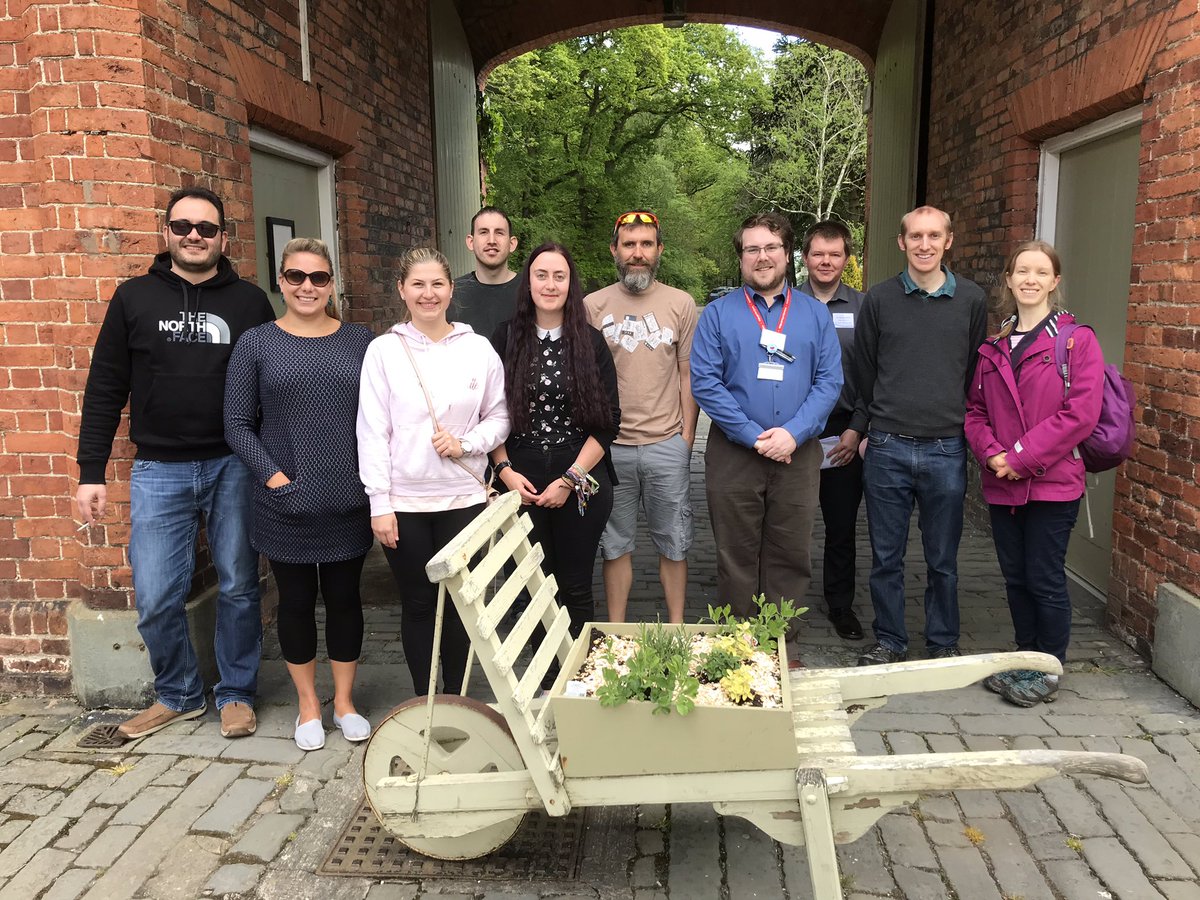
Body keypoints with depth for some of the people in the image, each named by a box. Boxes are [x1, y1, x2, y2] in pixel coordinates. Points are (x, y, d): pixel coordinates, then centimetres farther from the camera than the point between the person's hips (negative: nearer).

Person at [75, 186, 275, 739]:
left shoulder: (249, 302, 6)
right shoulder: (134, 299, 6)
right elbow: (105, 389, 6)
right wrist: (91, 474, 1)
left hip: (233, 467, 0)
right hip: (158, 471, 1)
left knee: (238, 588, 8)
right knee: (156, 599, 3)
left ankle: (237, 693, 25)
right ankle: (178, 694, 25)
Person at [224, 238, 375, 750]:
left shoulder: (360, 342, 4)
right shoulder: (256, 344, 0)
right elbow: (238, 425, -1)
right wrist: (273, 476, -11)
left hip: (348, 504, 1)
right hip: (285, 505, -1)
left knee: (344, 597, 11)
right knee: (296, 601, 11)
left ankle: (344, 702, 29)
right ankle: (308, 707, 29)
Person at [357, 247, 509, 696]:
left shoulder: (478, 348, 2)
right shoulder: (383, 350, -2)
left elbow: (499, 417, 8)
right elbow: (372, 432, -3)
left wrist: (466, 443, -11)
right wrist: (379, 503, -7)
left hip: (463, 497, 1)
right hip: (403, 500, -1)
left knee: (458, 601, 9)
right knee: (418, 603, 9)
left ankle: (455, 697, 26)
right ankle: (424, 700, 25)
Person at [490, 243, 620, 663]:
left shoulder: (591, 342, 2)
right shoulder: (506, 339, 3)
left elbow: (608, 419, -1)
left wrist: (570, 479, -7)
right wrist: (505, 470, -7)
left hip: (581, 482, 0)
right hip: (522, 484, 1)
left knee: (575, 590, 7)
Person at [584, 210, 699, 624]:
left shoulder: (681, 304, 4)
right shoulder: (592, 306, 3)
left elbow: (688, 375, 6)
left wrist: (687, 436, 0)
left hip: (667, 445, 0)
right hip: (609, 446, 0)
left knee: (673, 543, 9)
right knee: (615, 544, 10)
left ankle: (676, 631, 24)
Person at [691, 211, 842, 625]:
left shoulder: (815, 314, 9)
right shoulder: (718, 313, 3)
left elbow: (829, 381, 2)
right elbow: (704, 382, -6)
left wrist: (793, 433, -13)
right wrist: (753, 436, -14)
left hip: (798, 454, 2)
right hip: (733, 455, -1)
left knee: (791, 558, 9)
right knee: (737, 559, 7)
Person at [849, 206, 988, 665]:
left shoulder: (971, 300, 5)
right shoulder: (879, 299, 3)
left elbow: (977, 374, 10)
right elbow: (864, 372, 8)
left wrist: (968, 431, 9)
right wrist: (862, 427, 8)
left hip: (946, 450, 0)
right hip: (887, 449, 0)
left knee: (943, 560, 11)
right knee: (886, 557, 8)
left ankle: (943, 643, 27)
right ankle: (889, 641, 23)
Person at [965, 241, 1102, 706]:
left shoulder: (1077, 340, -6)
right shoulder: (994, 347, 10)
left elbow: (1080, 413, -14)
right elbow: (975, 409, 10)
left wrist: (1023, 457, -17)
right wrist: (991, 454, -9)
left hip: (1052, 482, -5)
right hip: (1002, 485, 5)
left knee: (1045, 579, 3)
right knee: (1015, 577, 14)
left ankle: (1049, 671, 20)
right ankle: (1026, 660, 30)